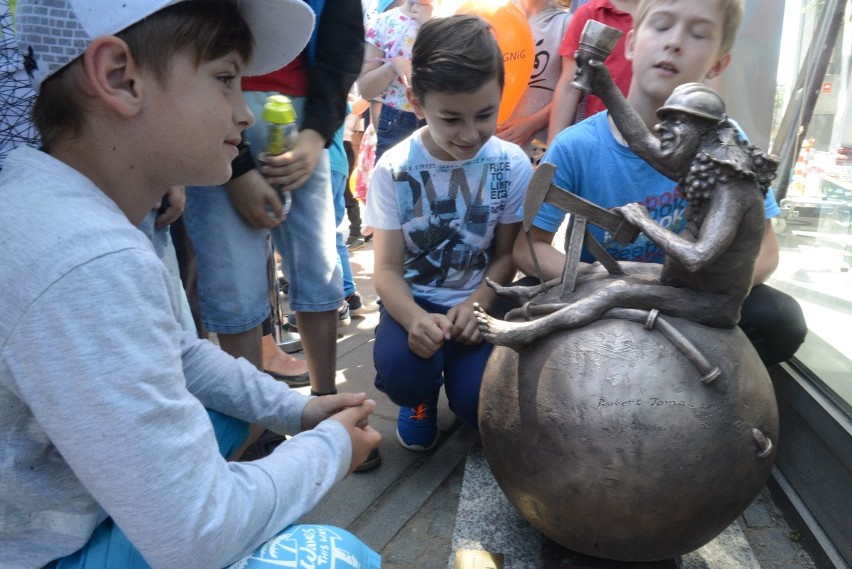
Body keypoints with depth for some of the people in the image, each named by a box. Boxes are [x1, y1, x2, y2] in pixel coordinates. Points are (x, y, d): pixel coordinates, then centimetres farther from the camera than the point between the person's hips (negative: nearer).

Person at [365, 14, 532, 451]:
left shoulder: (513, 164, -9)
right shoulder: (393, 169, -11)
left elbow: (507, 254, -1)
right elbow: (388, 269, -11)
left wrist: (477, 303, -22)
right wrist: (414, 317, -33)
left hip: (479, 300, 1)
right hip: (415, 301, 0)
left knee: (477, 402, -20)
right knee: (400, 372, -30)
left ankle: (456, 377, 20)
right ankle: (421, 398, 10)